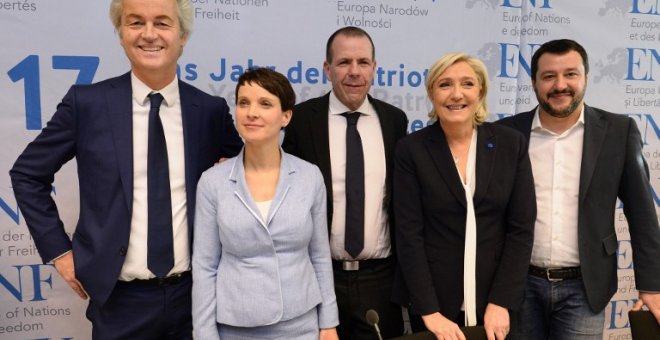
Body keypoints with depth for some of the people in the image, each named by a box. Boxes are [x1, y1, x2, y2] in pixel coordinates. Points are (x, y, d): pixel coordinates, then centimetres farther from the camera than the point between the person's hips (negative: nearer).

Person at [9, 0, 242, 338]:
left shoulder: (210, 109, -2)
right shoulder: (87, 103, -6)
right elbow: (27, 174, 4)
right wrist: (58, 249, 0)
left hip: (195, 294, 2)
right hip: (121, 300, -1)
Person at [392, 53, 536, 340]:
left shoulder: (511, 144, -2)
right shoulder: (412, 149, -7)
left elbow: (521, 227, -3)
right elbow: (409, 233, -10)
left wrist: (501, 302, -9)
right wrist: (429, 311, -14)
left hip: (494, 298, 2)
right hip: (434, 299, -1)